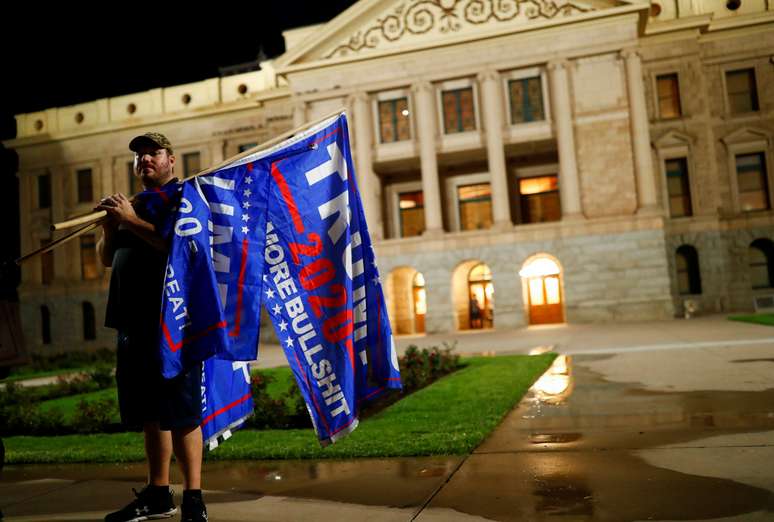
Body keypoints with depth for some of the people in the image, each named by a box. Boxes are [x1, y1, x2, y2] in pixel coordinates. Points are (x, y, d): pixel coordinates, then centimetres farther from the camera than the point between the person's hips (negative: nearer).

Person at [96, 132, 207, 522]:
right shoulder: (132, 204, 21)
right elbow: (106, 258, 20)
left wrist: (131, 220, -17)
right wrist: (109, 226, 2)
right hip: (133, 321, 8)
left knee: (180, 413, -6)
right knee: (149, 413, 12)